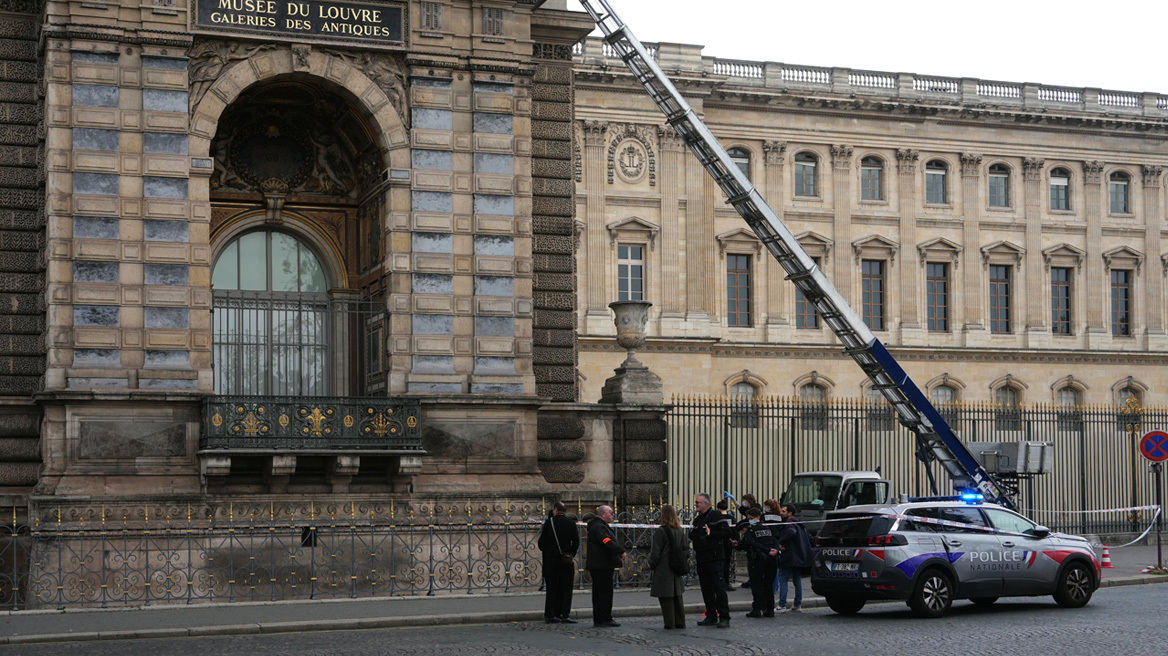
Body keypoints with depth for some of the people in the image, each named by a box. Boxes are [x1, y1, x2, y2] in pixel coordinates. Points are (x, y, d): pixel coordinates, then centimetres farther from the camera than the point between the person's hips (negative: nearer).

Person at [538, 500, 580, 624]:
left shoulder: (549, 522, -3)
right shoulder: (571, 523, -1)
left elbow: (542, 542, -3)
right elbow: (576, 542, 0)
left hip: (551, 559, 0)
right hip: (566, 561, 0)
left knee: (552, 588, 6)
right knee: (566, 588, 2)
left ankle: (549, 615, 7)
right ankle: (565, 615, -6)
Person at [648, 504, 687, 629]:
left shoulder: (660, 531, -15)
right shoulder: (680, 531, 6)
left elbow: (655, 553, -13)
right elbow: (686, 550, 11)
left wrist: (652, 565, 0)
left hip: (663, 570, -6)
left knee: (666, 597, -1)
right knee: (677, 596, 14)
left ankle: (670, 623, -1)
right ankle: (680, 622, 17)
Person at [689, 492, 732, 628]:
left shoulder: (716, 516, -7)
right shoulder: (697, 518, 18)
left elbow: (726, 532, -16)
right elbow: (694, 536, 29)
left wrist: (710, 534, -21)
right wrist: (691, 535, 7)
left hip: (714, 558, -8)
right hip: (701, 559, 8)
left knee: (718, 587, -8)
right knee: (706, 589, 10)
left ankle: (724, 618, -7)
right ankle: (711, 617, 16)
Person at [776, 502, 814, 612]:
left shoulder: (789, 524, -13)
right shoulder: (800, 524, 17)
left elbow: (791, 532, -36)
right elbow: (810, 538, 22)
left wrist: (781, 543, -26)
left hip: (789, 558, -9)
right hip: (800, 557, 9)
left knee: (783, 580, -5)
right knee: (797, 580, 15)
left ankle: (782, 605, -8)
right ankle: (798, 605, 16)